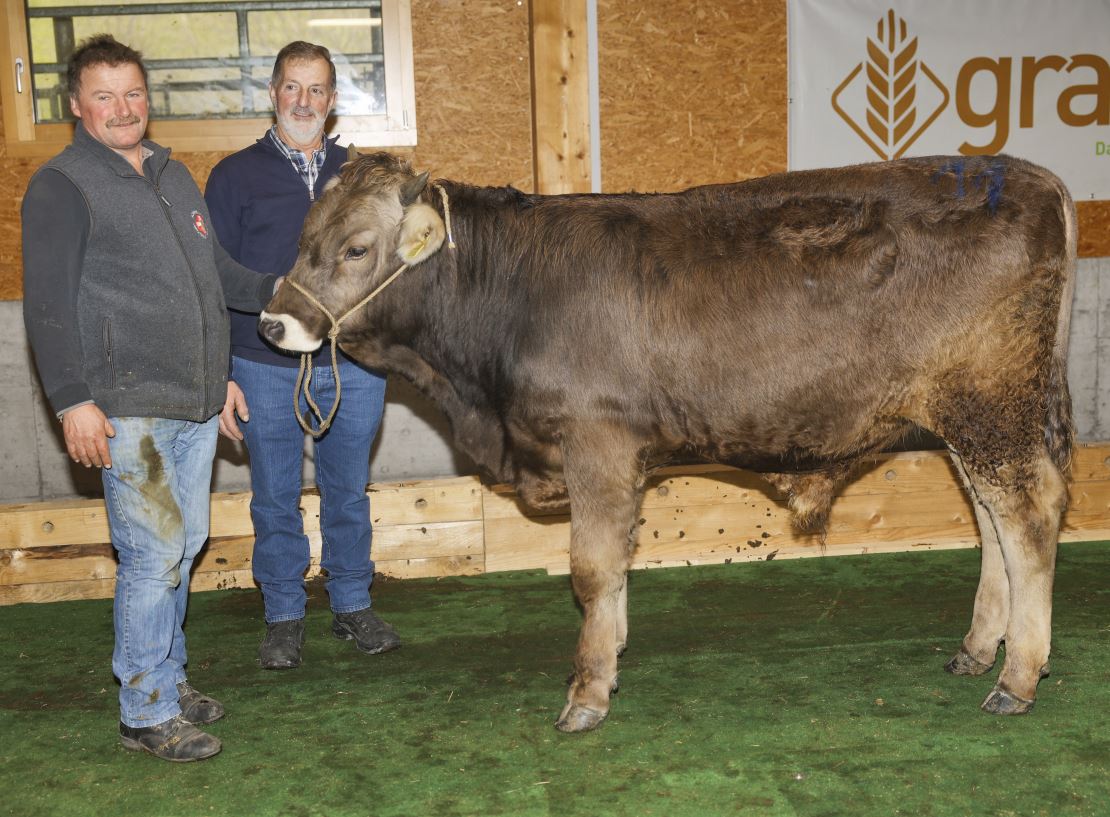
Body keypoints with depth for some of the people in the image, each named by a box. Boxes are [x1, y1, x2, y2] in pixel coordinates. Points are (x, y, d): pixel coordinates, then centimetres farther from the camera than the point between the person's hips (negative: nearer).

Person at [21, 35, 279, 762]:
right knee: (154, 554, -5)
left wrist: (273, 289, 7)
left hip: (196, 400, 7)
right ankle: (148, 713, 8)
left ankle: (169, 677, 30)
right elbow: (48, 305, -10)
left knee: (185, 544, 14)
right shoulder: (62, 186, -5)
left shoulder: (174, 176, 17)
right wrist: (73, 401, -17)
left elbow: (215, 270, 24)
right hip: (129, 408, -7)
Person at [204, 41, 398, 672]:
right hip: (264, 369, -1)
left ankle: (353, 607, 29)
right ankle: (284, 617, 24)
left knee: (349, 494, 13)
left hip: (355, 366, 2)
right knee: (275, 500, 9)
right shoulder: (235, 176, 2)